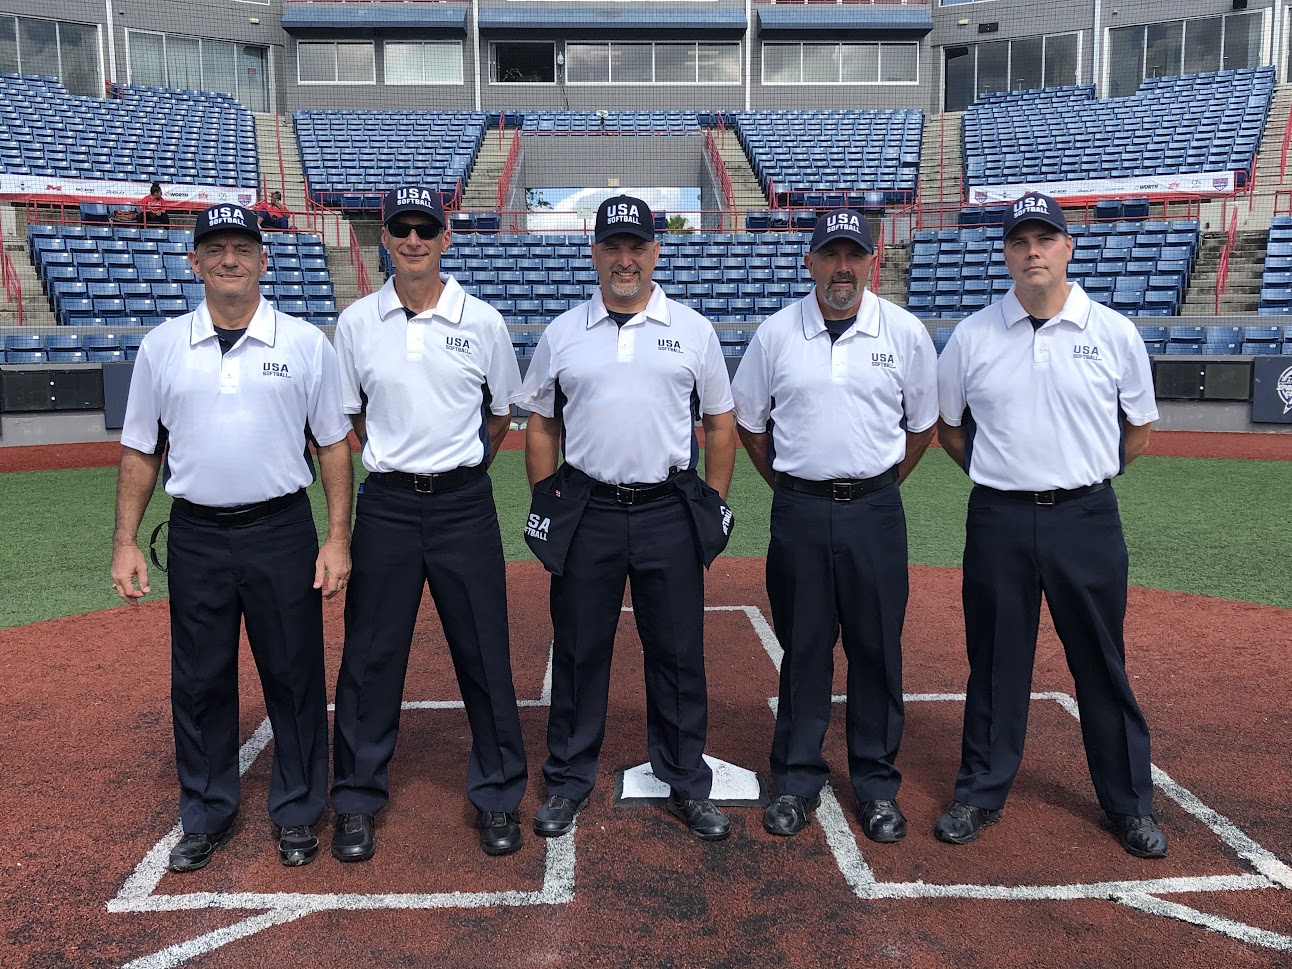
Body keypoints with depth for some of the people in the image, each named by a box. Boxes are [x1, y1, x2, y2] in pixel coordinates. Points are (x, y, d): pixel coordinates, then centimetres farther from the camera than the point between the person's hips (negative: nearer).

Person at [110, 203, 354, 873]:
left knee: (295, 676, 6)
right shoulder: (161, 346, 5)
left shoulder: (305, 343, 0)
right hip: (196, 537, 2)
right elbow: (140, 452, 9)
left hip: (282, 533, -1)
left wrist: (337, 538, -5)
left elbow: (334, 445, 1)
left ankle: (298, 813, 24)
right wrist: (125, 542, 3)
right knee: (199, 681, 11)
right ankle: (206, 816, 29)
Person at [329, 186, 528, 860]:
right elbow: (346, 416, 14)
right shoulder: (356, 322, 3)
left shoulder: (482, 321, 1)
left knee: (484, 653, 4)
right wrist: (399, 460, 11)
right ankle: (357, 800, 22)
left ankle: (497, 796, 20)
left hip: (464, 506, -1)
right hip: (386, 506, 1)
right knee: (371, 654, 6)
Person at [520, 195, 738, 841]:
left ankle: (687, 783, 21)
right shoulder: (561, 333, 7)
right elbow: (541, 427, 11)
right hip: (587, 512, 1)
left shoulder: (693, 330, 6)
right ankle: (569, 781, 23)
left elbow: (720, 423, 9)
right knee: (578, 649, 8)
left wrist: (715, 504, 3)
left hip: (669, 513, 0)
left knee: (678, 651, 6)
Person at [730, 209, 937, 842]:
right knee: (802, 648, 8)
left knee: (877, 649, 6)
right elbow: (747, 420, 11)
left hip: (875, 511, 0)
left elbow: (923, 423, 11)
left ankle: (877, 784, 21)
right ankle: (797, 782, 21)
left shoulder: (906, 333, 0)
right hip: (799, 510, 0)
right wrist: (787, 486, 9)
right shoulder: (775, 333, 1)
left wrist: (881, 485, 9)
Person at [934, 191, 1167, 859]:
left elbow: (1137, 434, 11)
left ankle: (1128, 803, 24)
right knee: (995, 662, 10)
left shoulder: (1115, 333, 1)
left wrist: (1080, 476, 5)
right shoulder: (972, 336, 2)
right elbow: (949, 429, 13)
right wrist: (1004, 474, 6)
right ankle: (982, 792, 24)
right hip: (999, 522, 1)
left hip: (1087, 520, 0)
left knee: (1103, 663, 9)